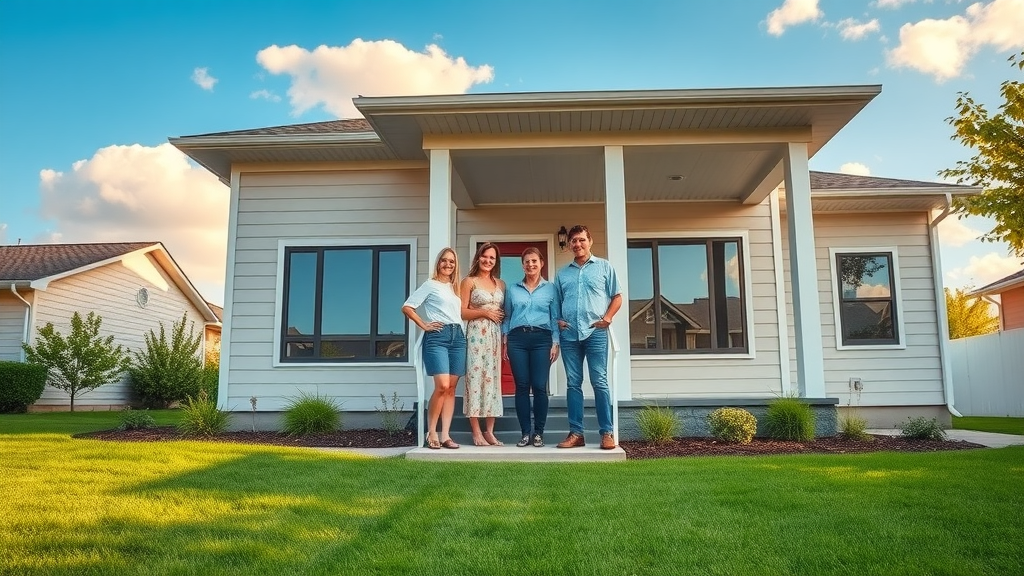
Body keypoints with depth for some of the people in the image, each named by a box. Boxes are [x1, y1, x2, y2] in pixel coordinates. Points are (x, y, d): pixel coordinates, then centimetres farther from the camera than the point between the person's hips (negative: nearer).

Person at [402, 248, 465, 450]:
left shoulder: (456, 288, 21)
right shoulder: (430, 285, 5)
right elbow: (407, 307, 0)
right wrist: (424, 325, -3)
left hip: (458, 336, 6)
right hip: (437, 336, -6)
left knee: (451, 388, 2)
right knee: (442, 386, -16)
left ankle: (445, 435, 4)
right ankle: (431, 433, -4)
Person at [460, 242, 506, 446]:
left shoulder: (501, 283, 16)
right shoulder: (469, 282, 2)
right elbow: (462, 312, -4)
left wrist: (500, 316, 1)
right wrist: (485, 312, -12)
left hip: (495, 335, 5)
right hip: (476, 334, -5)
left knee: (493, 378, 4)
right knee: (476, 378, -7)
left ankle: (489, 431, 9)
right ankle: (477, 432, -4)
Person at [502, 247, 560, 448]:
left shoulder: (550, 288, 10)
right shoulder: (513, 289, 13)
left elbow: (555, 318, 7)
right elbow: (507, 317, 15)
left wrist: (555, 343, -1)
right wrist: (504, 342, 8)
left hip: (541, 339, -1)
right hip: (517, 339, 1)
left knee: (539, 386, -5)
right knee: (522, 386, 0)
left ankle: (539, 433, 6)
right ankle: (526, 433, 7)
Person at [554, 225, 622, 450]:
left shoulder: (604, 266, 8)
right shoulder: (562, 273, 16)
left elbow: (617, 297, 7)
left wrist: (607, 318, -7)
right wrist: (558, 320, 2)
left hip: (595, 332, -3)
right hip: (569, 334, 3)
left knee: (600, 382, -5)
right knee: (573, 384, 4)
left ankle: (607, 433, -1)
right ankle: (576, 433, 8)